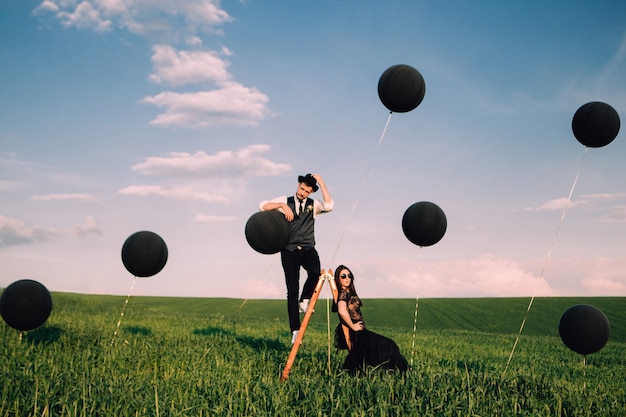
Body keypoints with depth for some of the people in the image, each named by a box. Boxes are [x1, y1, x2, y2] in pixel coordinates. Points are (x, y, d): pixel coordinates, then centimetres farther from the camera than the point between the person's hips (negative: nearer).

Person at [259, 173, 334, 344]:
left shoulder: (313, 205, 10)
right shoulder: (286, 201, 8)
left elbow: (329, 206, -11)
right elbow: (263, 206, -3)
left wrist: (321, 183, -9)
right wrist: (283, 205, -16)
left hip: (308, 249, 1)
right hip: (289, 251, 0)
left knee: (315, 272, -32)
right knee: (292, 290, -3)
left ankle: (305, 300, -4)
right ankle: (295, 330, 2)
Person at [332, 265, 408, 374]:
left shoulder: (349, 292, 17)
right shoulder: (343, 293, -13)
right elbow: (342, 312, -30)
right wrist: (353, 327, -21)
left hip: (358, 331, 9)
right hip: (354, 333, -9)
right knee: (388, 346, -9)